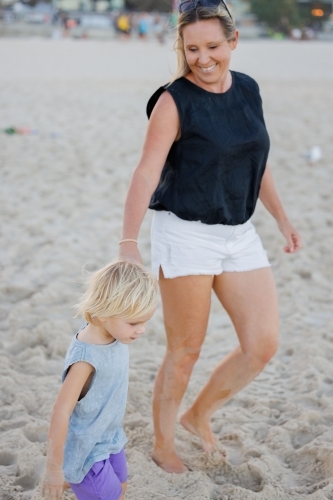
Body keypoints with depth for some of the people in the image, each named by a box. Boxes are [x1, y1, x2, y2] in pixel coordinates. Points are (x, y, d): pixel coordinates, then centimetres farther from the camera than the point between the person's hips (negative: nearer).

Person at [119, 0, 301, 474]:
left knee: (263, 344, 2)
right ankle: (163, 445, 24)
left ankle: (199, 414, 24)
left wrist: (282, 219, 20)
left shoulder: (248, 89, 6)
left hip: (239, 234, 6)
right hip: (186, 235, -6)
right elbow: (146, 173, -18)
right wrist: (128, 243, -26)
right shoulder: (175, 101, -12)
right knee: (185, 351, 3)